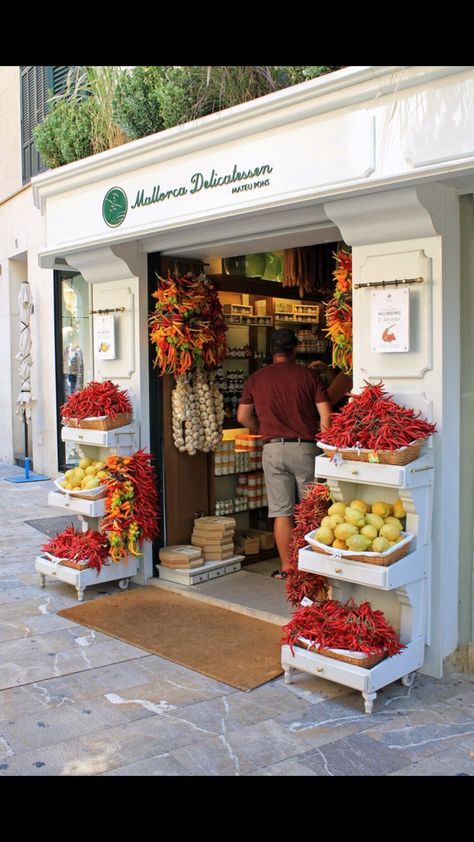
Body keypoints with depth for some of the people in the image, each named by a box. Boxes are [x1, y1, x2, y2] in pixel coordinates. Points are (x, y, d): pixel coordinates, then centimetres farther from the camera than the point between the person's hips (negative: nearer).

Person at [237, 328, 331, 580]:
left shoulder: (257, 378, 5)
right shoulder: (308, 375, 0)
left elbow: (243, 417, 9)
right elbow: (326, 415, -5)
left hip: (273, 448, 1)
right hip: (304, 447, -1)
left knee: (282, 512, 6)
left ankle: (286, 568, 10)